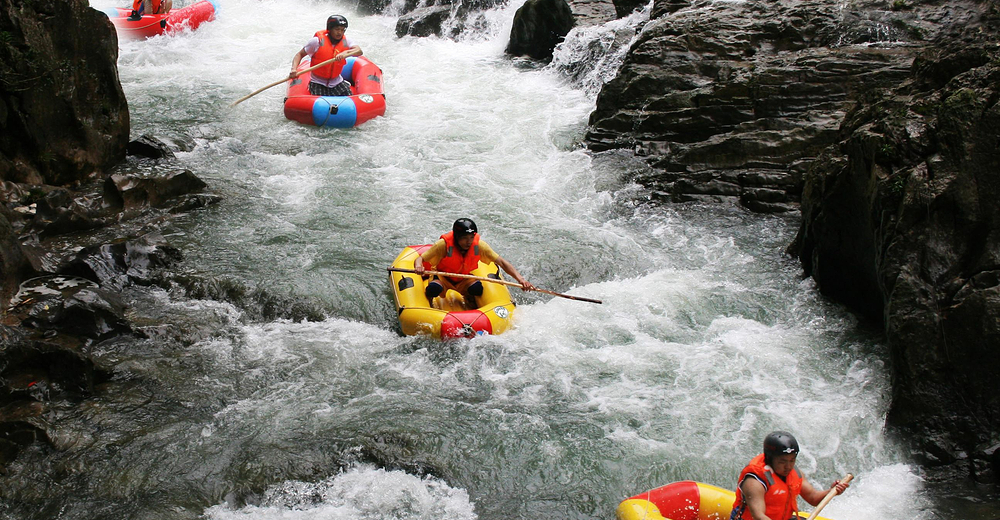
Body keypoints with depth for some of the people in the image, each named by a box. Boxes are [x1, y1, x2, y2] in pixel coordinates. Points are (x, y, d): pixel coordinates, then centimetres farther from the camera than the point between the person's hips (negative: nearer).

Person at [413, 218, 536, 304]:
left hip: (464, 280, 3)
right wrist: (418, 267, -49)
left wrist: (520, 279, -29)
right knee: (434, 288, -35)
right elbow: (420, 259, -23)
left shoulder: (479, 245, -18)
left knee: (477, 288, -29)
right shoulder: (444, 244, -26)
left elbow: (501, 262, -17)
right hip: (442, 278, -3)